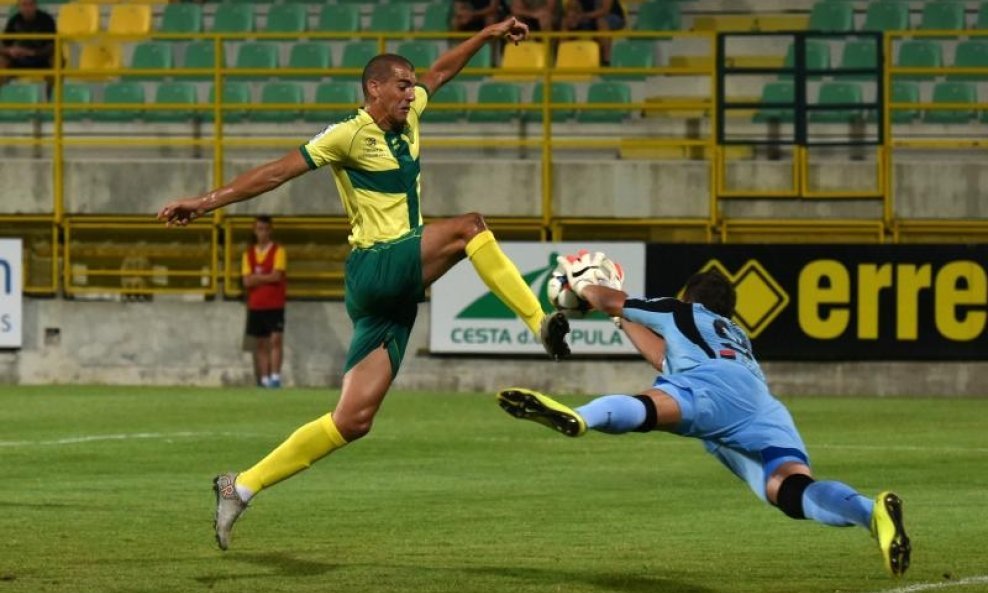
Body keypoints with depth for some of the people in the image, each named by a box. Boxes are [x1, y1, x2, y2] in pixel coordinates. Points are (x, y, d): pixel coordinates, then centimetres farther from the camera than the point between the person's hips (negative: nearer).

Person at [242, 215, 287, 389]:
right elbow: (247, 281, 1)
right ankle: (264, 379, 5)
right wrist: (267, 278, -9)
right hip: (255, 306, 4)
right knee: (260, 344, 3)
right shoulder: (249, 254, 10)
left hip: (275, 305, -4)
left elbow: (277, 276, -12)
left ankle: (275, 376, -17)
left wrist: (257, 277, -5)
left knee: (275, 340, -14)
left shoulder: (278, 251, 0)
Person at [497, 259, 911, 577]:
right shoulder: (738, 338, 49)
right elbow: (669, 359, 63)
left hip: (714, 384, -5)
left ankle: (577, 418, -64)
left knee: (647, 407, -32)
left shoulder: (683, 313, 34)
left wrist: (583, 284, 62)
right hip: (767, 412, 5)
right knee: (794, 491, -18)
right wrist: (624, 320, 72)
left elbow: (609, 301, 42)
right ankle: (871, 512, -45)